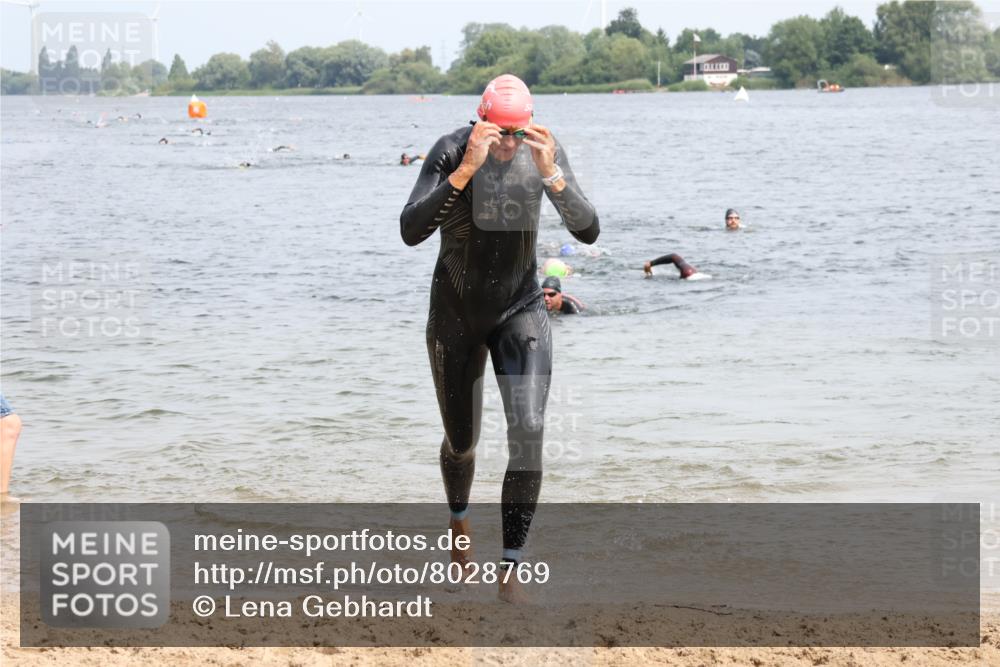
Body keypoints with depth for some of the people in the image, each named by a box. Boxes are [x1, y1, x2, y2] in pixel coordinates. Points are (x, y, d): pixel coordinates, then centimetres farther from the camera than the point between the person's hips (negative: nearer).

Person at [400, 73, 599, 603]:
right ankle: (459, 524, 49)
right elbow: (411, 231, -33)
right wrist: (466, 170, -42)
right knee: (461, 440, 14)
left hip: (520, 309, 1)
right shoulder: (451, 152, -21)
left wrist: (552, 175, -35)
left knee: (528, 431, -18)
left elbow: (588, 231, -19)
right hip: (455, 314, -1)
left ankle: (510, 572, -12)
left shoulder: (543, 151, -14)